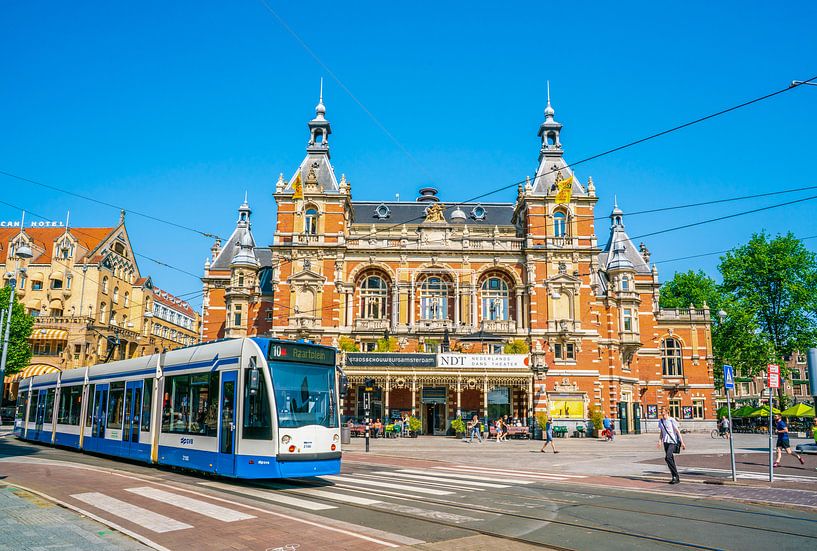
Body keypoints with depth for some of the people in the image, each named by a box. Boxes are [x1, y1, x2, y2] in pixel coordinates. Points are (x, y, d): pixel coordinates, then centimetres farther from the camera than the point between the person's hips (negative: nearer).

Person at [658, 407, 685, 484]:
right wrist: (660, 440, 6)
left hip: (673, 441, -7)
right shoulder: (660, 421, 11)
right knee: (670, 459, 8)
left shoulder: (672, 420, -8)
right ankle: (675, 477, 16)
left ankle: (676, 476, -13)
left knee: (668, 457, -21)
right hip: (666, 441, 7)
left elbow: (678, 431, -7)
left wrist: (682, 442, -10)